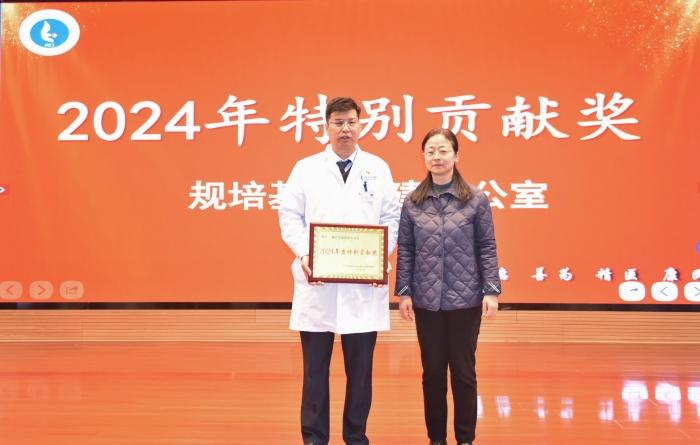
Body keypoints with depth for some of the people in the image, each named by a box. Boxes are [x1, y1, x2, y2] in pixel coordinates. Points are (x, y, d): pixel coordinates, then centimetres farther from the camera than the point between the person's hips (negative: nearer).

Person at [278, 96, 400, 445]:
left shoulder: (378, 168, 10)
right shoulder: (306, 168, 8)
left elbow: (391, 218, 8)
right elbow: (290, 217, 4)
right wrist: (304, 254, -12)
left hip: (365, 284, 1)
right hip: (317, 281, -1)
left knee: (360, 367, 7)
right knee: (315, 367, 4)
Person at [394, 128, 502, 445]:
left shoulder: (476, 199, -2)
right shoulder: (413, 202, 2)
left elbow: (487, 248, -1)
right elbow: (405, 251, 4)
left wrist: (491, 291, -6)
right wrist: (403, 292, 0)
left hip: (465, 299, -1)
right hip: (426, 300, 1)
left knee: (463, 371, 7)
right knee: (432, 371, 10)